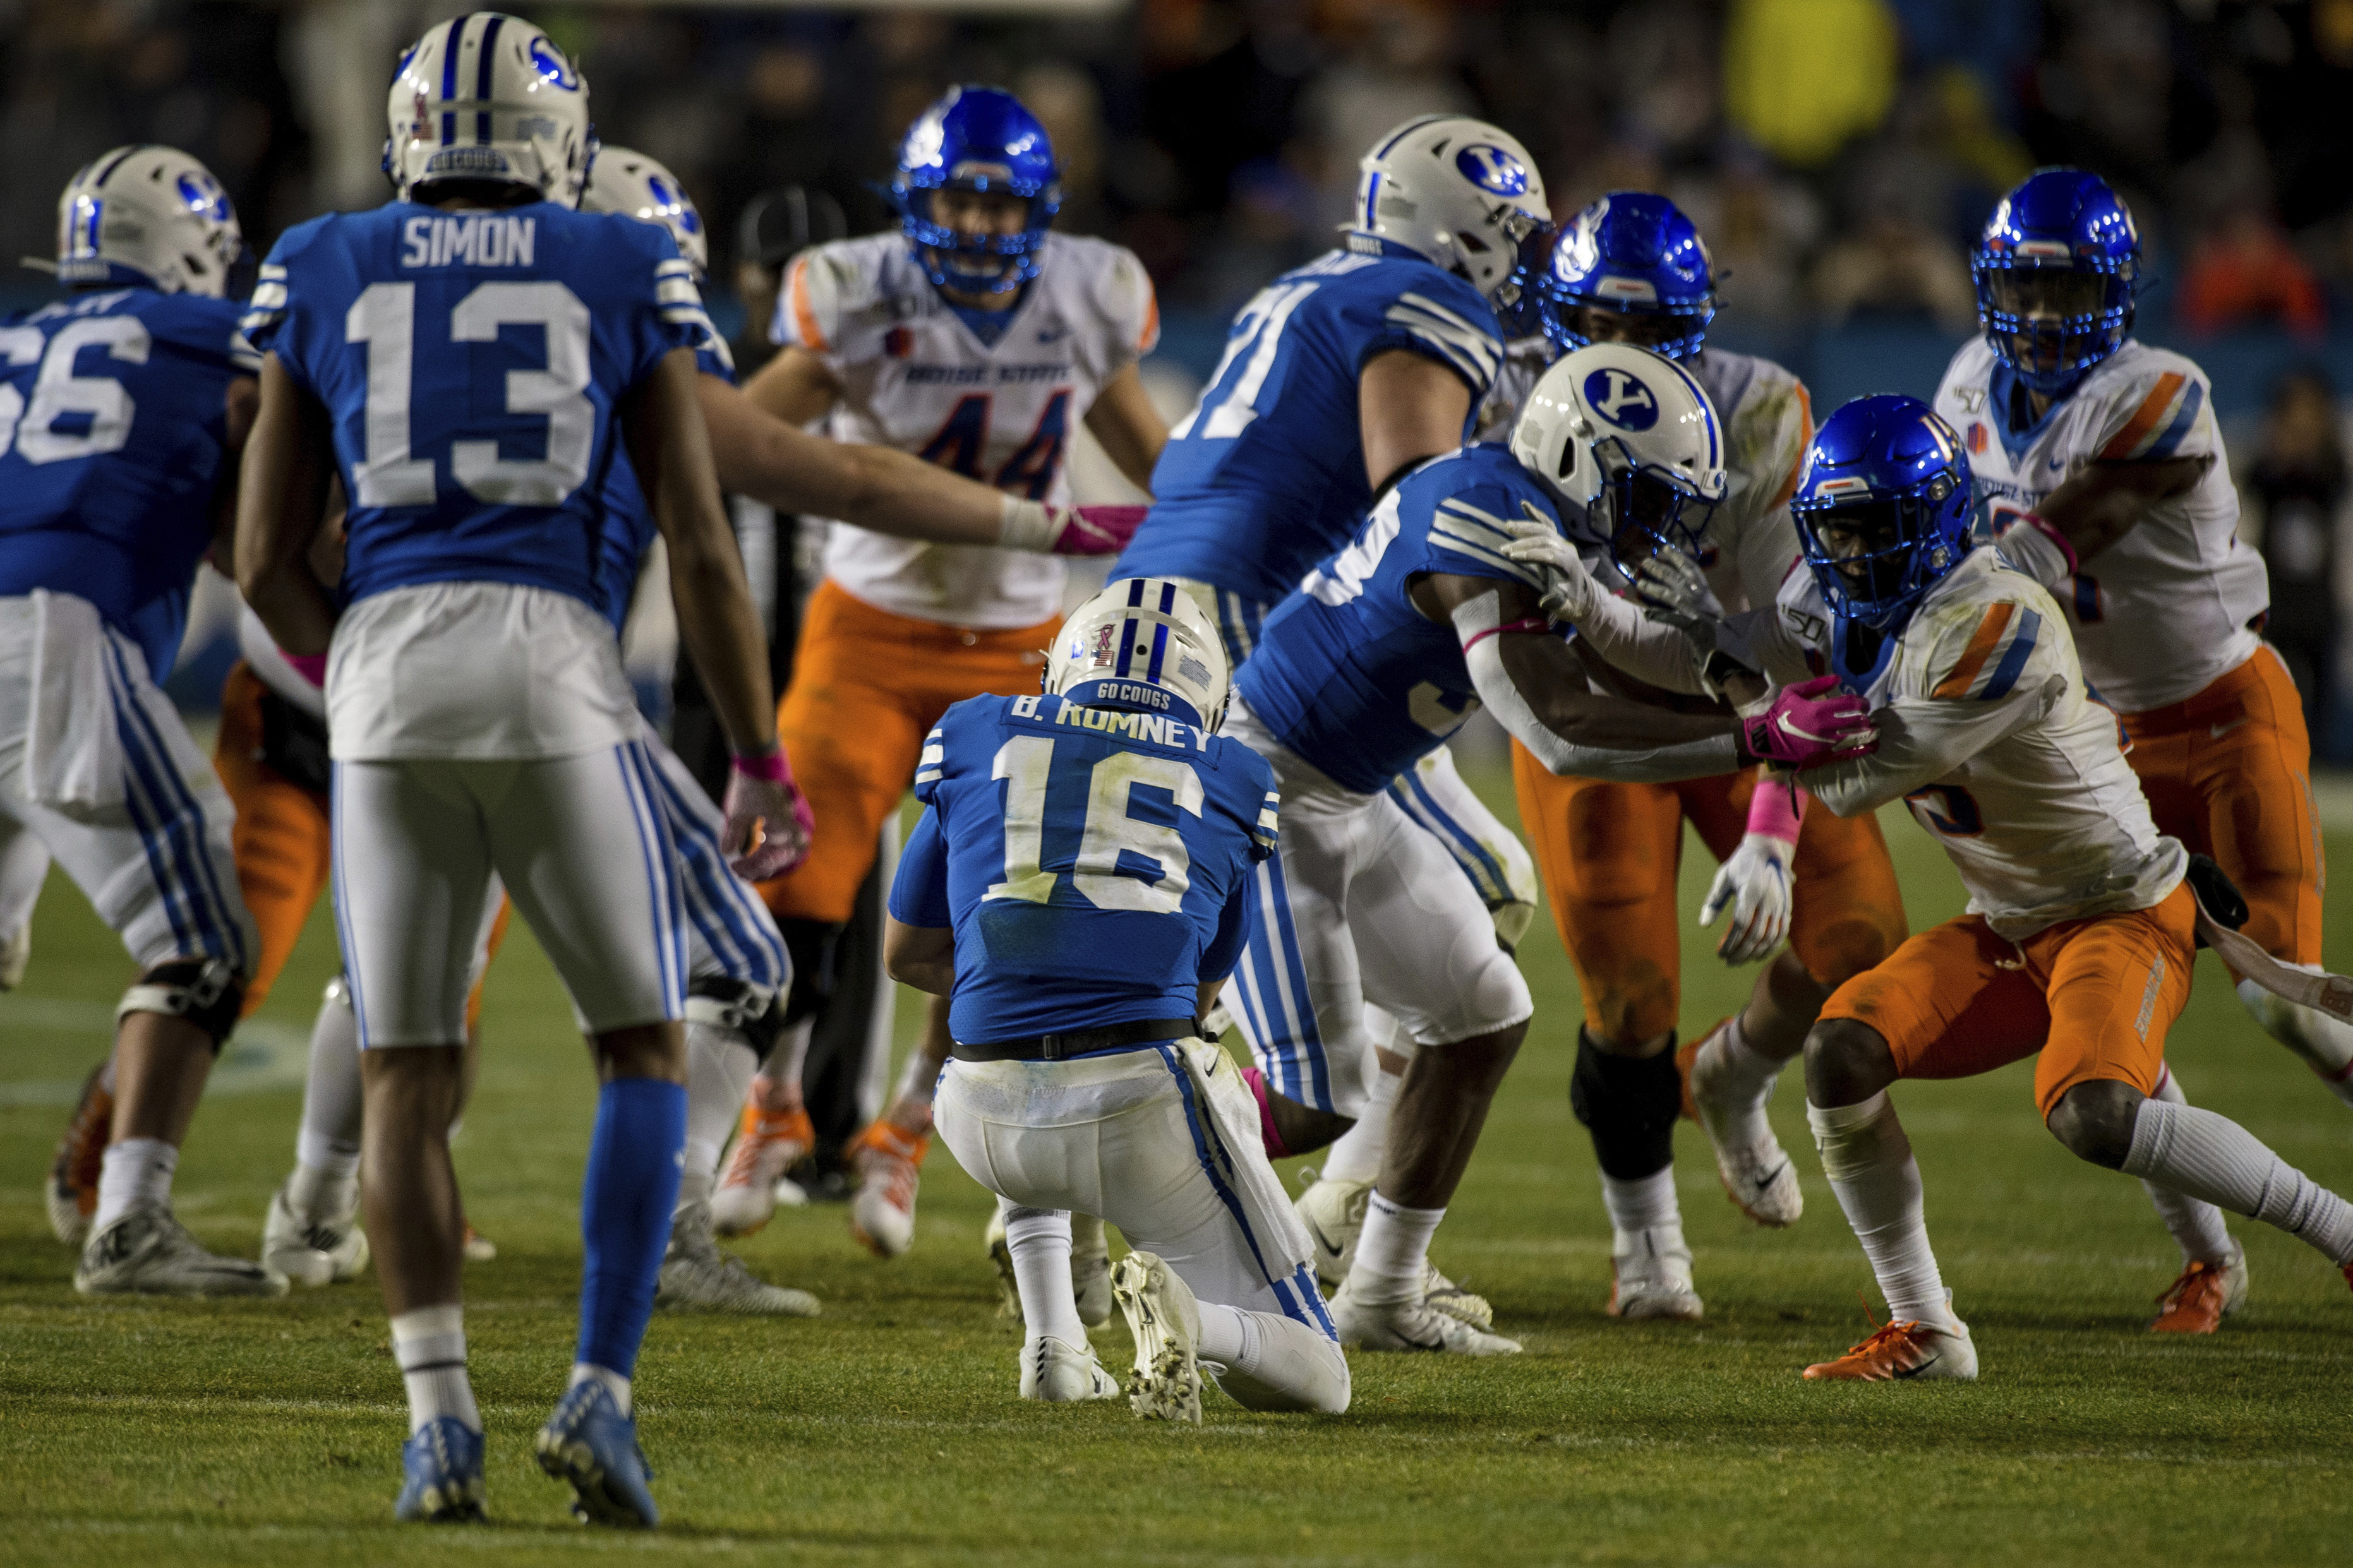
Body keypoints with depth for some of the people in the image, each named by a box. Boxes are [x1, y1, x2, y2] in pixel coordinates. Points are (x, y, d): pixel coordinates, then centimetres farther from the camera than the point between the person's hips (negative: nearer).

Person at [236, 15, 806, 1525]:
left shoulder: (321, 273, 13)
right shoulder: (625, 276, 10)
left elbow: (270, 557, 12)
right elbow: (702, 549, 6)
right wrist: (762, 761, 14)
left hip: (383, 657, 1)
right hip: (557, 661, -1)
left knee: (405, 1073, 9)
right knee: (646, 1047, 12)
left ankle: (440, 1416, -4)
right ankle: (601, 1393, -2)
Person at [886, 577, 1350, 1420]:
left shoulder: (978, 743, 15)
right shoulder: (1226, 784, 14)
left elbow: (909, 953, 26)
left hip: (990, 1122, 2)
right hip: (1142, 1105, -2)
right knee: (1313, 1380, 11)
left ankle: (1052, 1348, 25)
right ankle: (1185, 1321, -22)